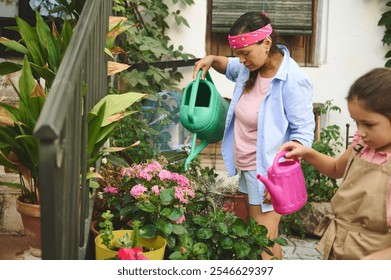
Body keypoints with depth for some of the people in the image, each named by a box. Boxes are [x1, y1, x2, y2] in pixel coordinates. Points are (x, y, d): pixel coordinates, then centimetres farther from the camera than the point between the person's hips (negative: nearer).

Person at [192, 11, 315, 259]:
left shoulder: (292, 81, -22)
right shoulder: (250, 67, 0)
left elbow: (303, 133, -19)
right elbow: (229, 67, 26)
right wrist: (211, 60, 4)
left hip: (268, 172, -8)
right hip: (247, 168, 8)